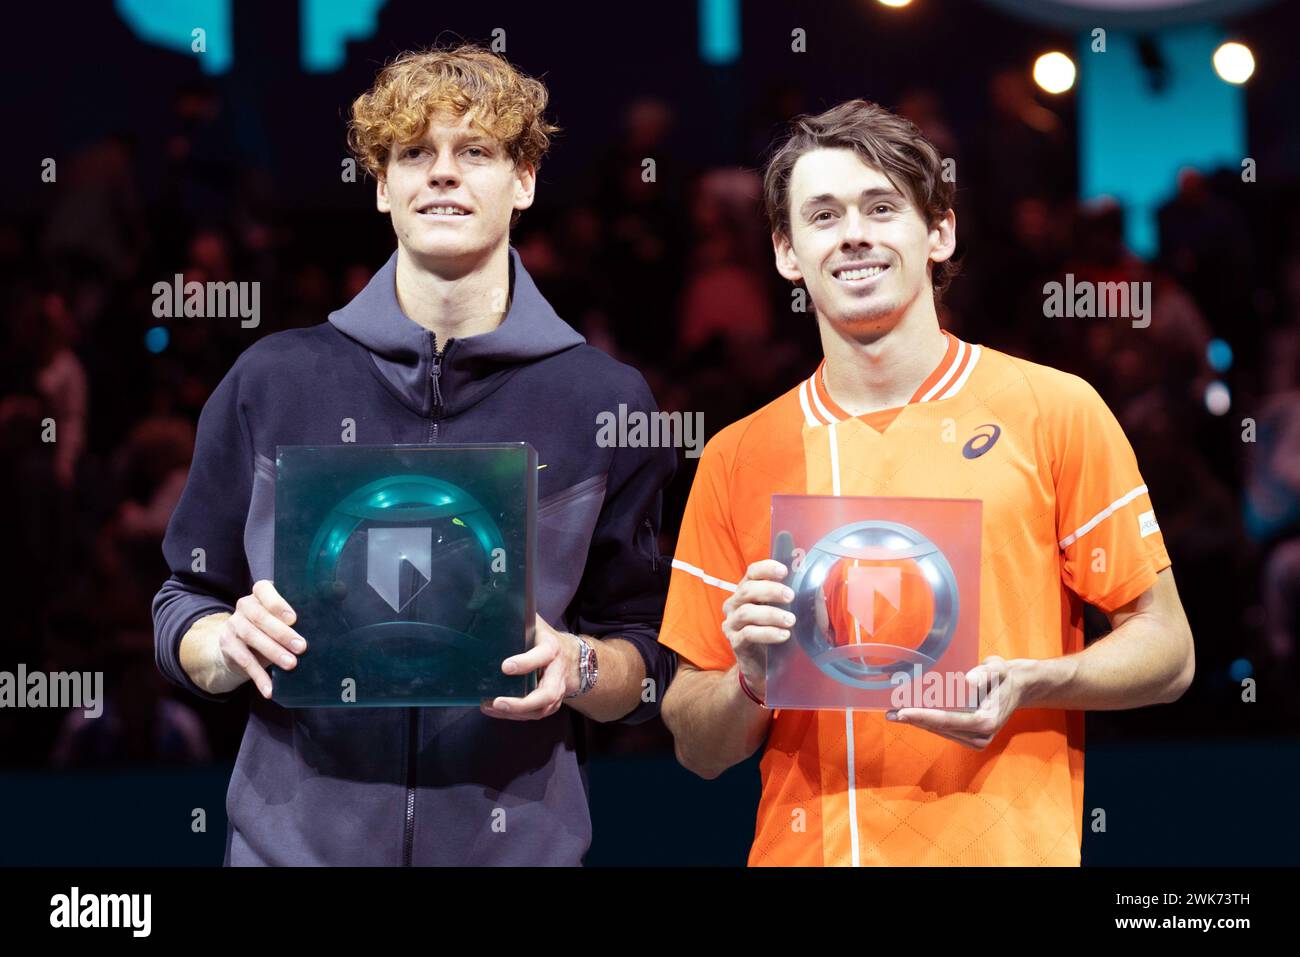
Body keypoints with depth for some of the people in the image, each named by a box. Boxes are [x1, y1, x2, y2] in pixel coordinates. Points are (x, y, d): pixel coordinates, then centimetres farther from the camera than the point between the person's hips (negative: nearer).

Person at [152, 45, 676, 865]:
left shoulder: (604, 401, 1)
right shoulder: (273, 381, 2)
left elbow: (652, 665, 4)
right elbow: (182, 614, 7)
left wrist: (577, 668, -16)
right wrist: (233, 646, -14)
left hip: (518, 843, 0)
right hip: (292, 836, 0)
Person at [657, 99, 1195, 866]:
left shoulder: (1055, 410, 0)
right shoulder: (738, 458, 5)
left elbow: (1167, 654, 2)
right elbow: (697, 748, 8)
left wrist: (1026, 684, -15)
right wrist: (752, 680, -12)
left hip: (1006, 849, -1)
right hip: (804, 846, 2)